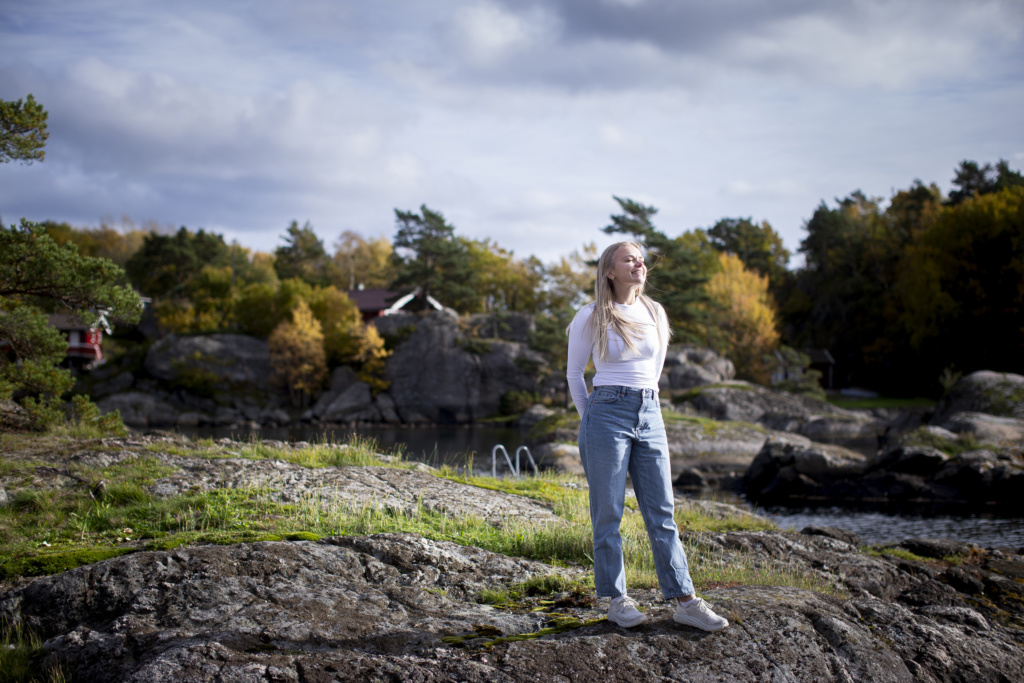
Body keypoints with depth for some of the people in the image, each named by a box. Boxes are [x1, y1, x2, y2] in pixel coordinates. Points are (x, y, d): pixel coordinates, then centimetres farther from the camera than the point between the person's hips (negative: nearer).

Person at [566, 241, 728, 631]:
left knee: (662, 511, 3)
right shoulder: (590, 318, -3)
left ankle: (684, 602, 4)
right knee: (608, 513, 1)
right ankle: (616, 600, 10)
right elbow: (574, 373, 7)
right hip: (606, 414, -4)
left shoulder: (656, 314, 10)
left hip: (650, 416, 4)